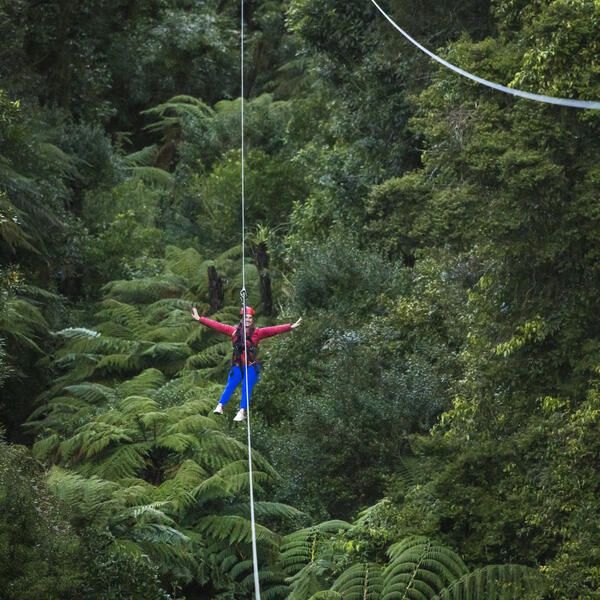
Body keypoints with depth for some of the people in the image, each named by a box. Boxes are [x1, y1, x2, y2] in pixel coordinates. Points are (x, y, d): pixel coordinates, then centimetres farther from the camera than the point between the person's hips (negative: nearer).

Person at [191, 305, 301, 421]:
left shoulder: (257, 332, 2)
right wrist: (200, 319, 5)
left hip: (252, 366, -2)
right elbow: (217, 325, 7)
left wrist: (290, 327, -18)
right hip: (237, 365, 2)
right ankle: (220, 406, -19)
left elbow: (273, 330, -7)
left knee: (246, 388, -13)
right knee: (230, 386, -13)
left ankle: (242, 412, -17)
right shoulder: (234, 331, 7)